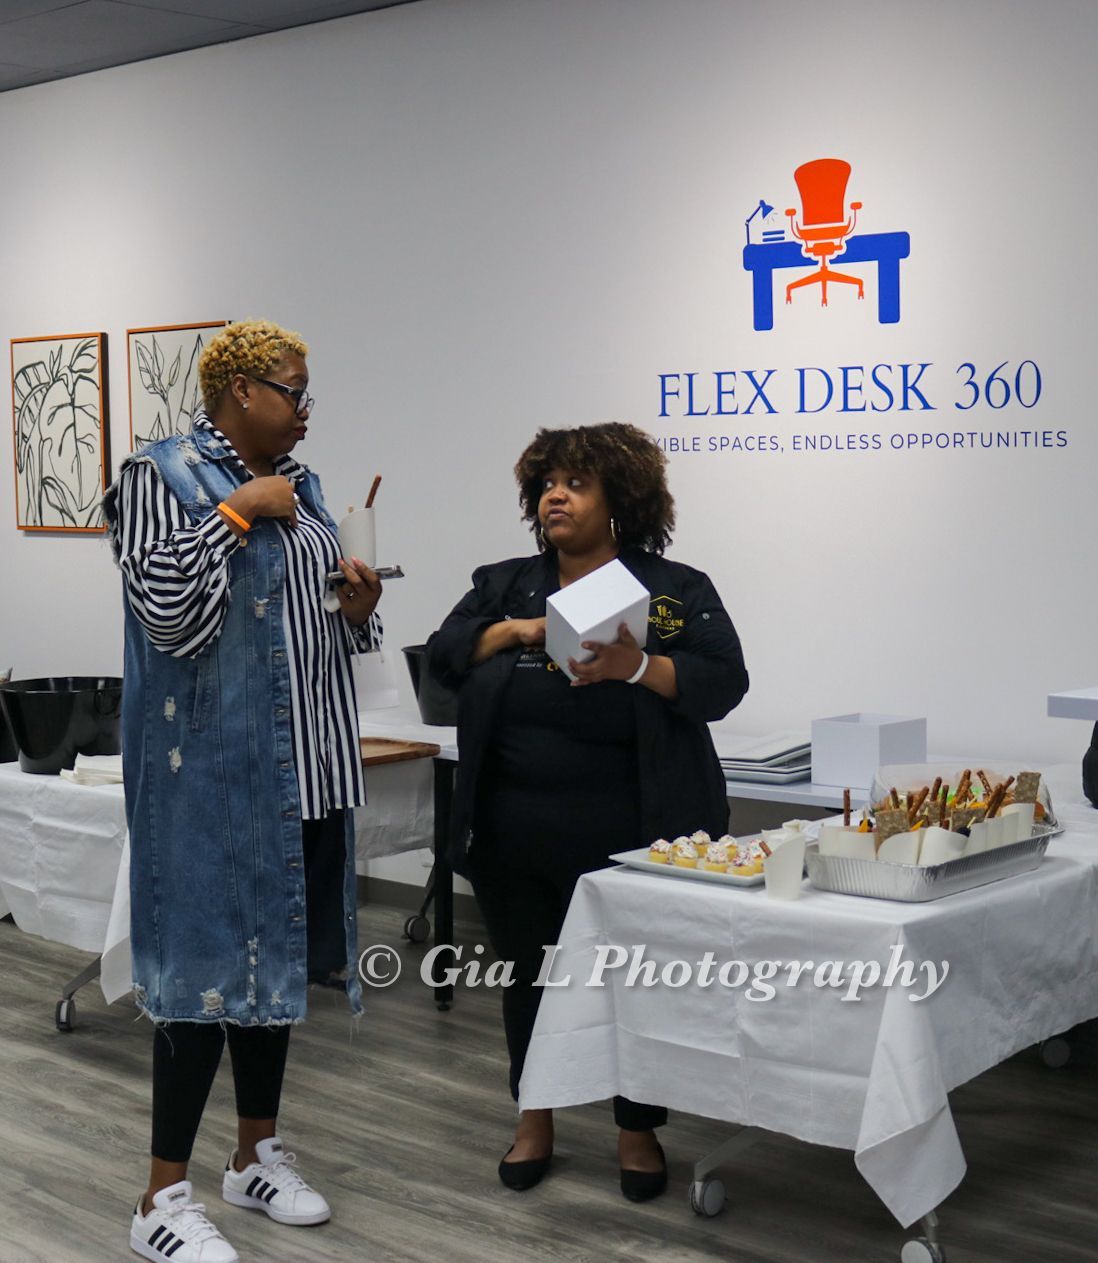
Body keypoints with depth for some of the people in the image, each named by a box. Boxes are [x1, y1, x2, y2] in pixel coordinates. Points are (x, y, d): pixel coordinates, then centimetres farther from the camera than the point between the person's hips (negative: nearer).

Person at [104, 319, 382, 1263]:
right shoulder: (161, 477, -8)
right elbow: (168, 614, -21)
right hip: (213, 765, -7)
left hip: (302, 765, 7)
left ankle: (257, 1152, 27)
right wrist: (237, 512, -16)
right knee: (210, 956, -5)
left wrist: (358, 607, 0)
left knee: (278, 949, 13)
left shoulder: (299, 485, 14)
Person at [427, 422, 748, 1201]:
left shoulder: (677, 590, -2)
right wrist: (517, 631, -13)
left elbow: (723, 682, -11)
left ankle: (639, 1134, 24)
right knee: (529, 974, 13)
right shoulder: (505, 584, 10)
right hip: (513, 835, 3)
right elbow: (445, 656, 2)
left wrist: (637, 667, -26)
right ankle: (535, 1122, 31)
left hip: (629, 836, -3)